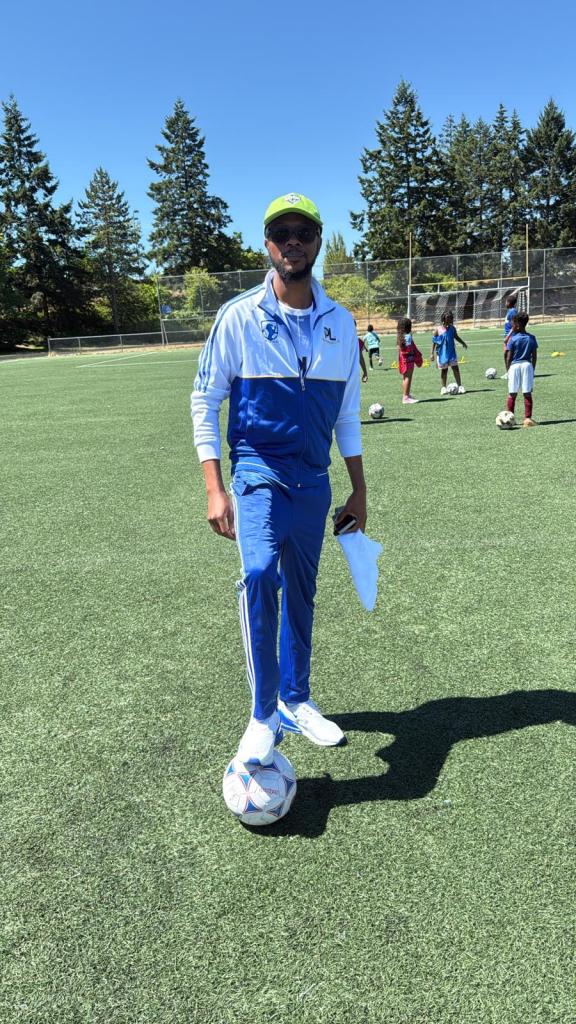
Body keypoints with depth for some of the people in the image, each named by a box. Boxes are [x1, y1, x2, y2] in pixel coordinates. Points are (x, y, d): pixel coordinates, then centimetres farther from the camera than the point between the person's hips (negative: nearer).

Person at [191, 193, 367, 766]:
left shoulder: (340, 323, 5)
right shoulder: (239, 316, -6)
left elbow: (347, 411, 12)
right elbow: (205, 400, -4)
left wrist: (359, 490, 12)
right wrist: (215, 489, -11)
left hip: (313, 481, 4)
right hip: (259, 470, -4)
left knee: (301, 595, 12)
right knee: (259, 574, -26)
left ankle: (294, 701, 31)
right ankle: (263, 718, -13)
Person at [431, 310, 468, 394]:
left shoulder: (452, 328, 0)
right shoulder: (438, 329, -9)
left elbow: (456, 337, 18)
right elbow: (434, 342, -5)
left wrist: (463, 343, 9)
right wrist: (432, 353, -7)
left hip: (451, 352, 2)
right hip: (442, 353, -2)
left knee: (455, 368, -3)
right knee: (443, 370, 7)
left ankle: (460, 386, -1)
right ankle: (444, 387, 20)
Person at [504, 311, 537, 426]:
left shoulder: (512, 339, -7)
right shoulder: (531, 338, 2)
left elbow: (509, 357, -6)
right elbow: (534, 356, 3)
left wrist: (508, 369, 4)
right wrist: (533, 369, 13)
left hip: (514, 366, -2)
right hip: (527, 365, 2)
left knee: (512, 394, 7)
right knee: (527, 394, 3)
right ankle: (528, 418, 0)